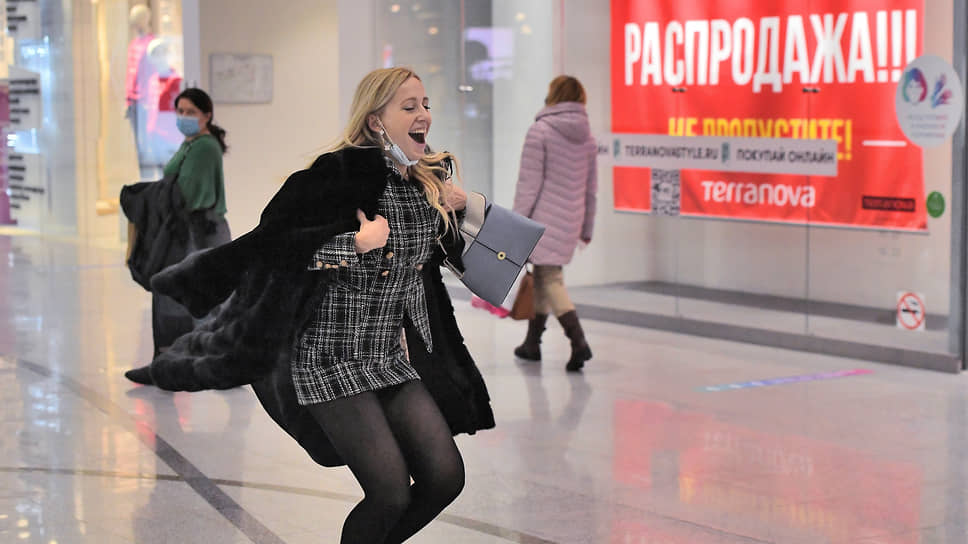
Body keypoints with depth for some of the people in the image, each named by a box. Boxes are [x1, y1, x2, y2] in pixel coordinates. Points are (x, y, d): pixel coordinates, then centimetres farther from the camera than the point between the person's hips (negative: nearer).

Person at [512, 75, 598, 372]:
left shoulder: (541, 130, -10)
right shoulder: (587, 136, 10)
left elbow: (529, 182, -12)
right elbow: (591, 185, 15)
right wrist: (587, 227, 22)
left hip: (545, 218, -6)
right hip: (572, 219, 7)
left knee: (550, 278, -7)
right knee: (543, 275, 18)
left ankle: (578, 340, -23)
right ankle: (532, 342, 25)